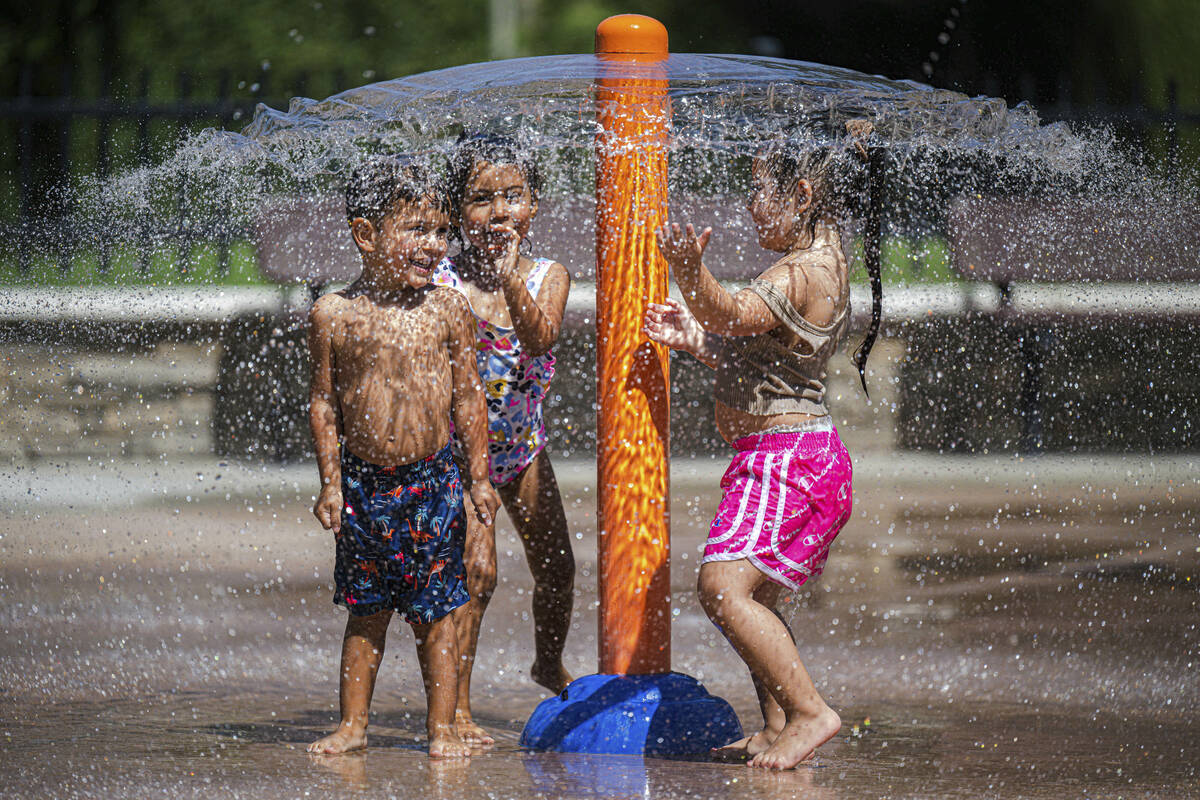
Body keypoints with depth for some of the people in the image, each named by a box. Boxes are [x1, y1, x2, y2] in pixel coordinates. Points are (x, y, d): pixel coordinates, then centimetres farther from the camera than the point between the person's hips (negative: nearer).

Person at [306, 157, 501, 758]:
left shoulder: (446, 311, -2)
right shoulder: (335, 314, -3)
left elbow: (468, 398, 4)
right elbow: (324, 402, 3)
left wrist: (479, 477, 4)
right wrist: (331, 483, 1)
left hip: (430, 478, 0)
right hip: (363, 482, 0)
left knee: (434, 612, 3)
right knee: (365, 611, 9)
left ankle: (442, 728, 10)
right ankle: (352, 725, 18)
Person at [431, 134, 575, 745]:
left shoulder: (548, 276, -6)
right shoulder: (445, 283, -16)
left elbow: (541, 339, -26)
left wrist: (510, 278, -35)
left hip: (523, 445, 4)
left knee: (556, 566, 12)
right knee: (475, 569, -14)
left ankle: (549, 663, 41)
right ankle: (456, 705, -7)